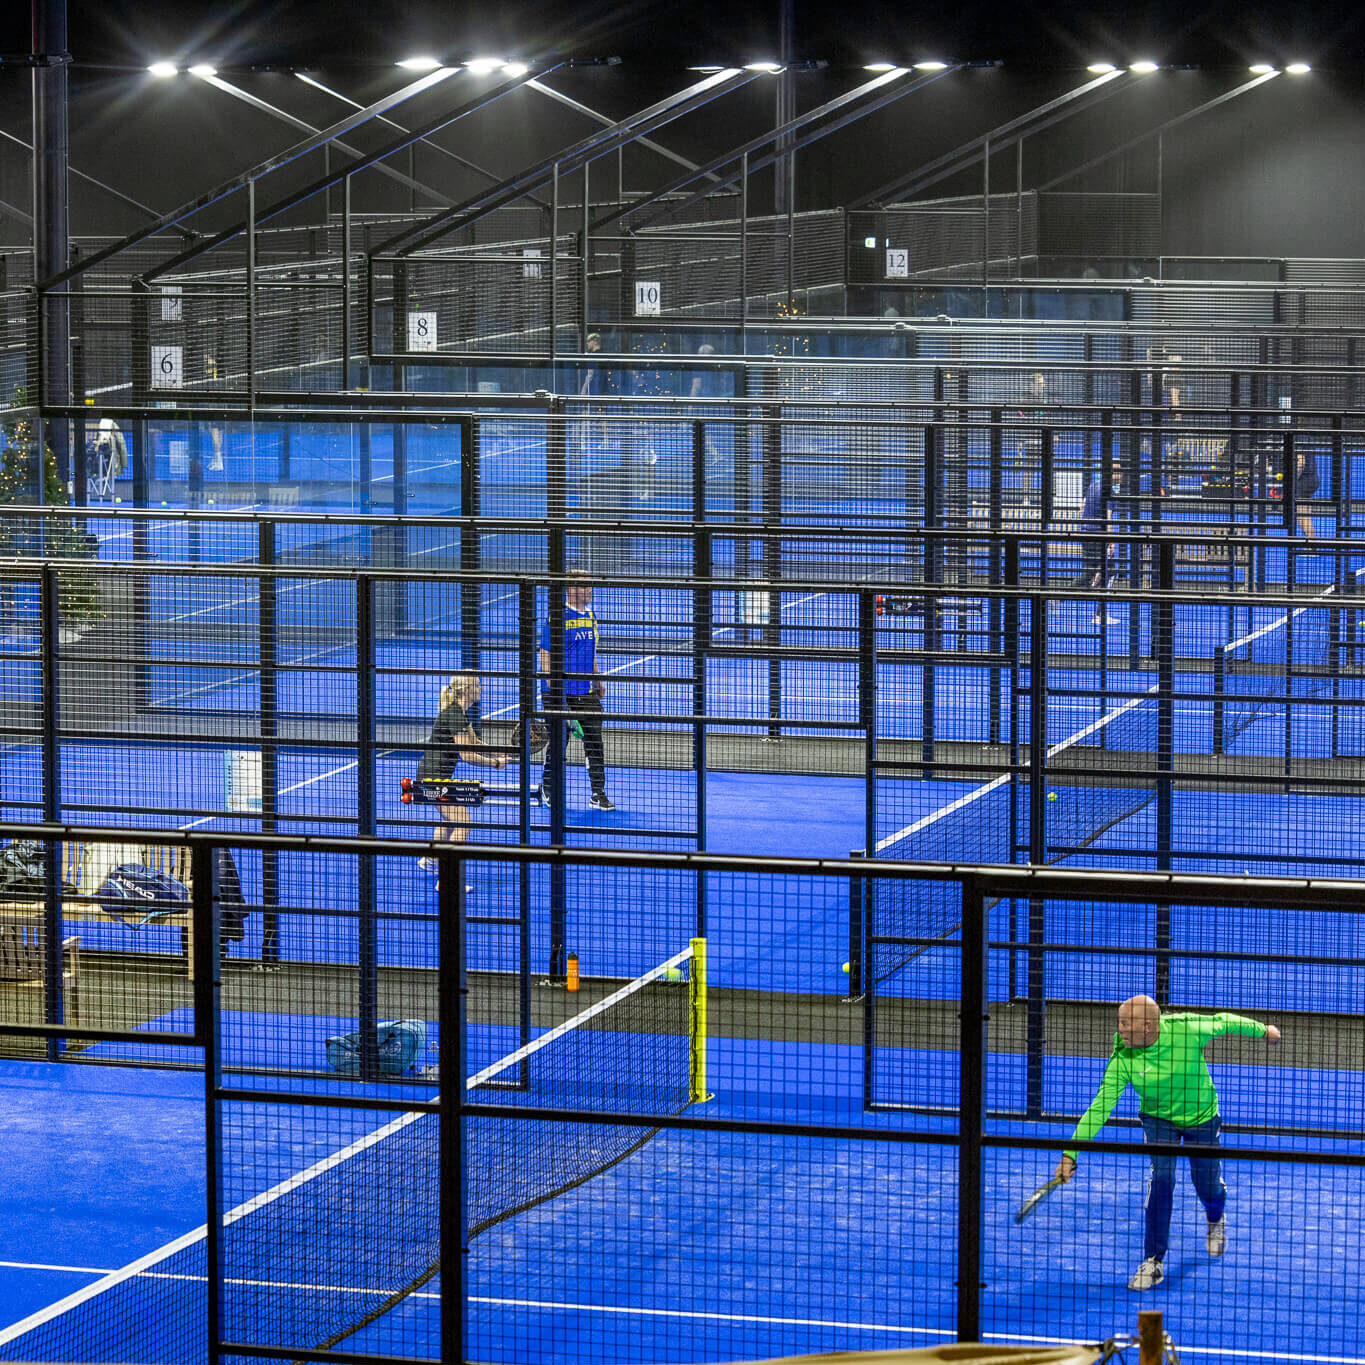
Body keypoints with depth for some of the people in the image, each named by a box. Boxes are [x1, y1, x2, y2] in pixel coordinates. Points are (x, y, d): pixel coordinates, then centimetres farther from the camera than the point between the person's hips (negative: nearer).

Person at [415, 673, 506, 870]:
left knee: (449, 820, 30)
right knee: (462, 824, -14)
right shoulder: (455, 714, -21)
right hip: (434, 774, -11)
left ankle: (430, 861, 47)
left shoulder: (460, 711, 11)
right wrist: (495, 763, -13)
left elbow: (474, 743, 18)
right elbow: (466, 755, -22)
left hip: (439, 775, 11)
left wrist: (498, 753, 3)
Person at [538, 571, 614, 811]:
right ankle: (548, 789, 22)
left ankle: (598, 794, 7)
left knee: (594, 740, 2)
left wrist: (597, 680, 21)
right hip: (561, 692, -6)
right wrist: (553, 688, -18)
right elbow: (545, 656, -12)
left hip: (587, 692, 6)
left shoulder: (589, 615, 11)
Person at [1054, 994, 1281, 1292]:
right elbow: (1100, 1106, -25)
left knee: (1208, 1187, 9)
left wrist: (1262, 1030, 9)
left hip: (1201, 1117, 0)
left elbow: (1222, 1022, -8)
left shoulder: (1186, 1029, -28)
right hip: (1159, 1119, 0)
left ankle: (1216, 1221, 49)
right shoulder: (1123, 1059, -25)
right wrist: (1071, 1153, -33)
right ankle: (1154, 1262, -12)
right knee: (1161, 1178, -21)